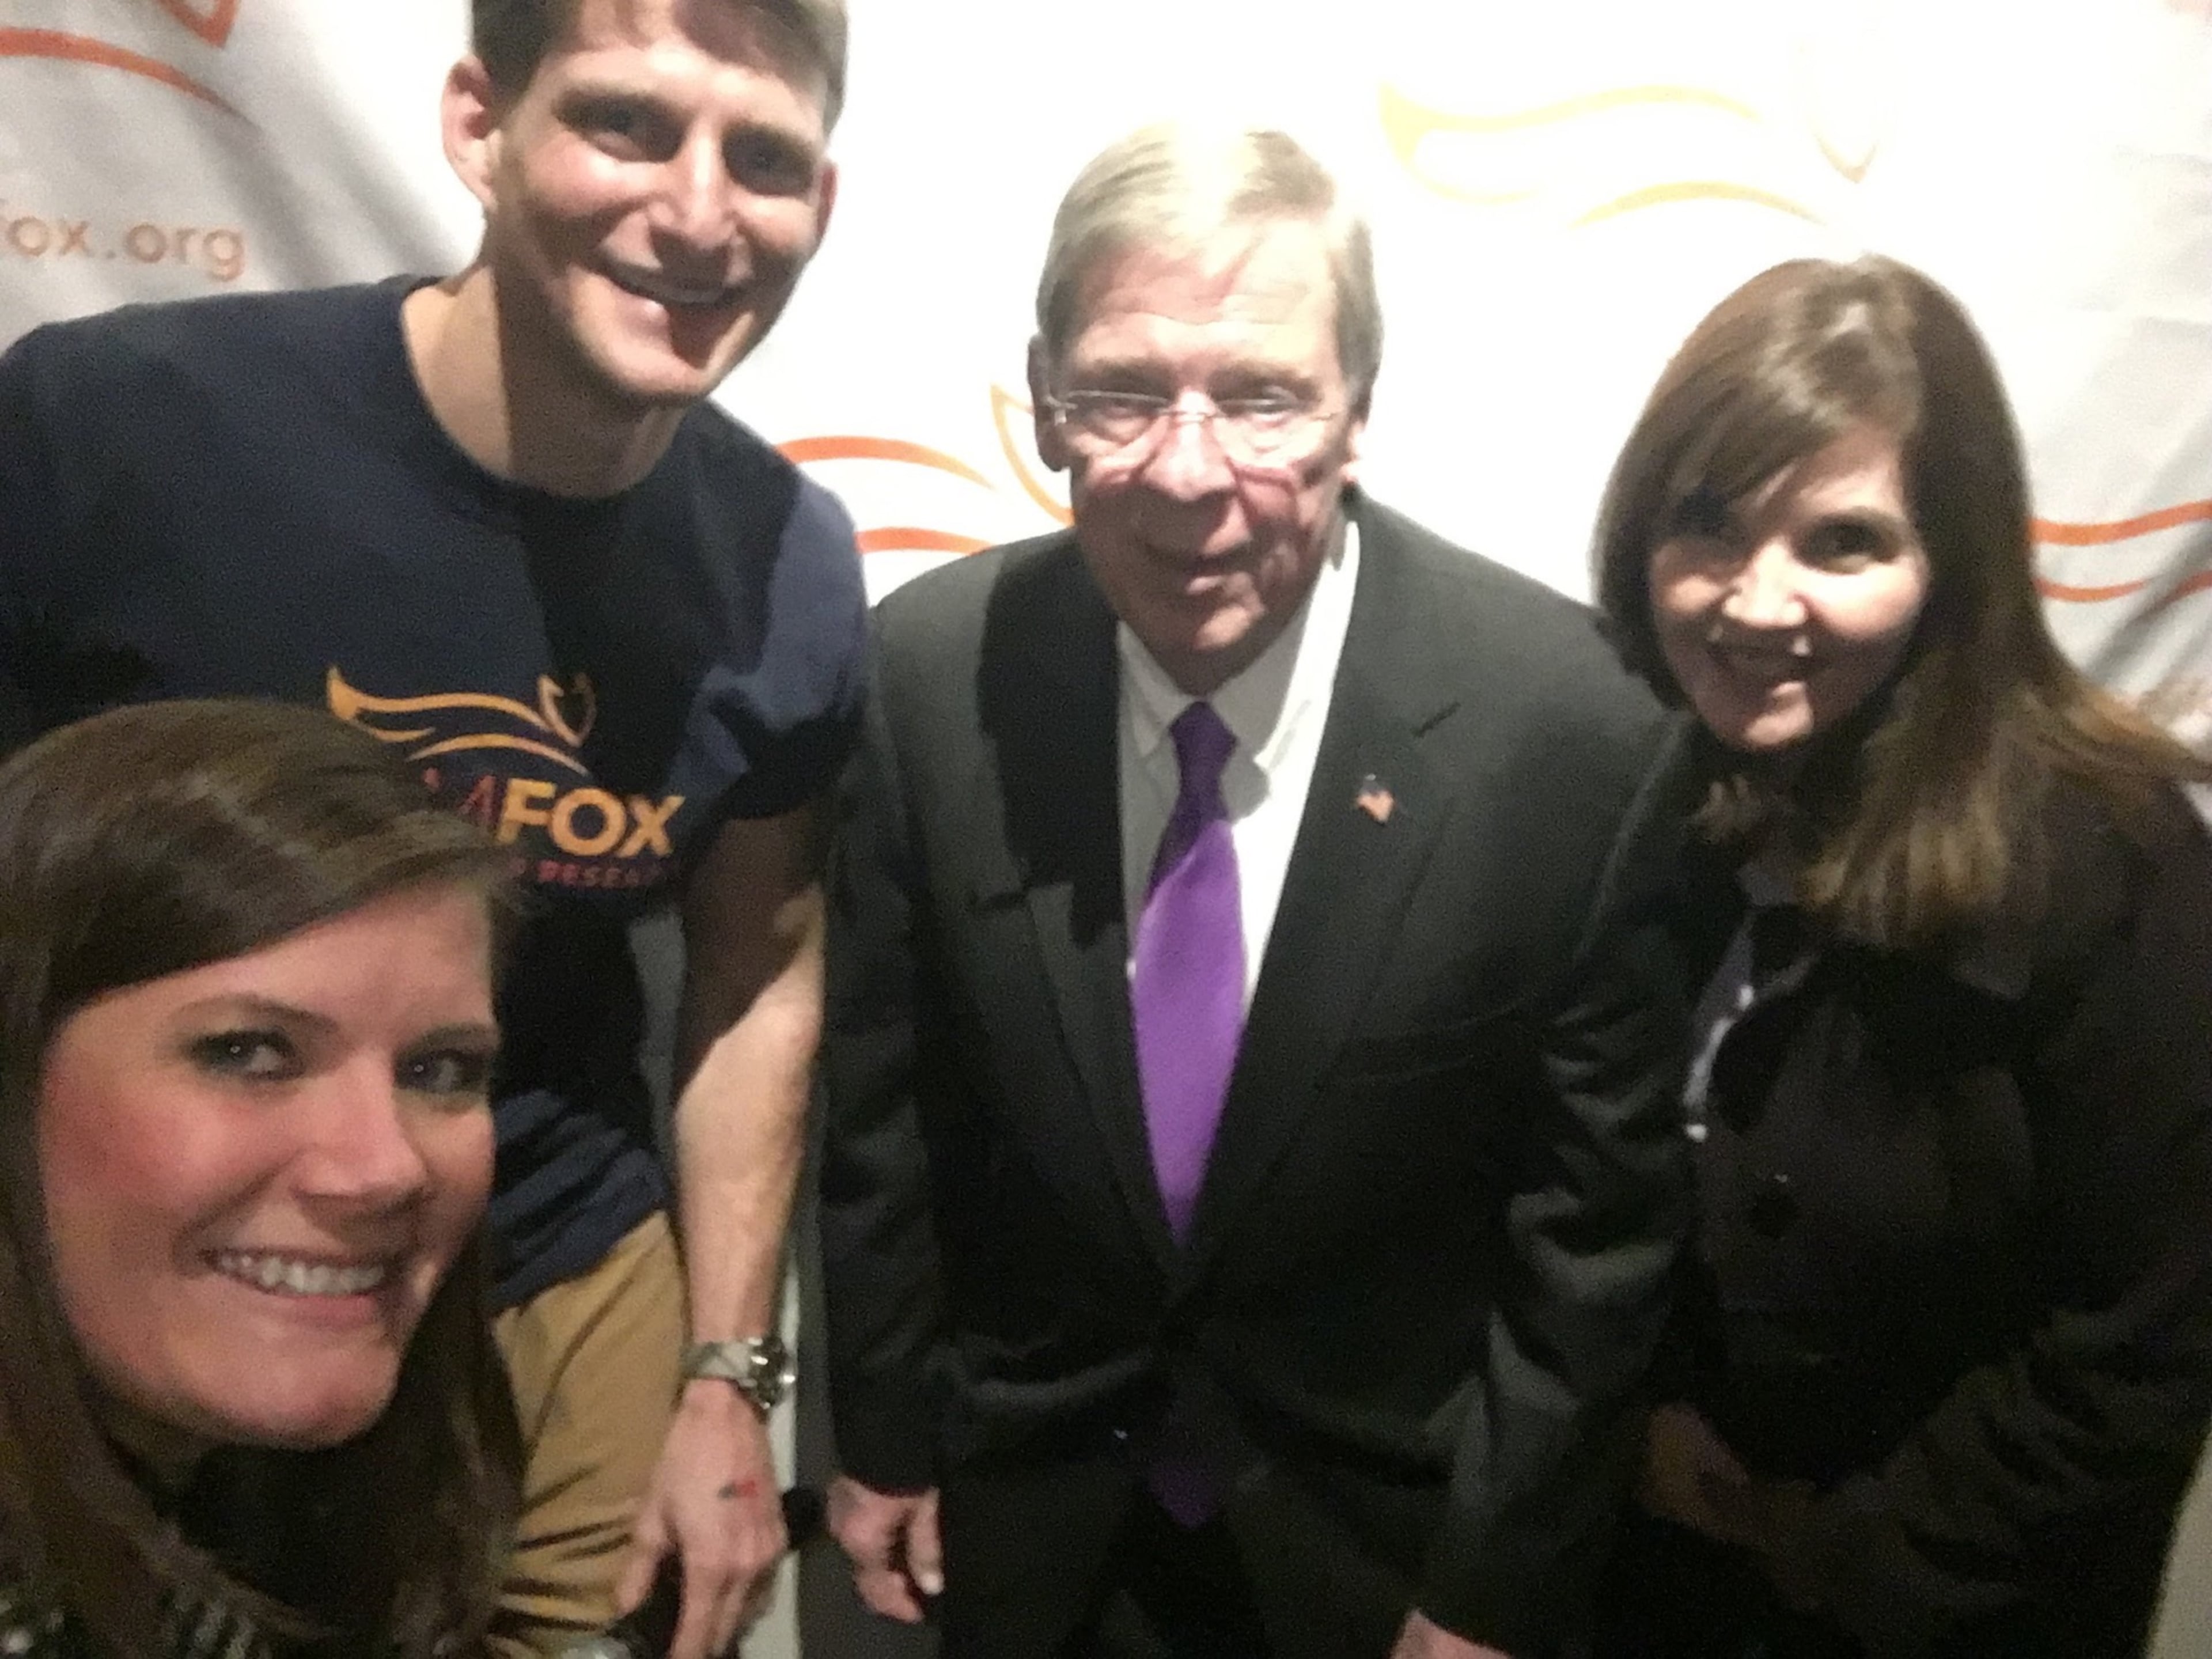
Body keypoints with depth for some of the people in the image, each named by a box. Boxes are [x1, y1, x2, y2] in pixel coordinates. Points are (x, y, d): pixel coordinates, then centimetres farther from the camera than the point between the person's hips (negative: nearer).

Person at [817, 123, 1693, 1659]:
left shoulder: (1565, 721, -23)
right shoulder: (934, 674, -17)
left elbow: (1599, 1202, -13)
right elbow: (882, 1097, -5)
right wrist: (885, 1428, 4)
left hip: (1388, 1522, -1)